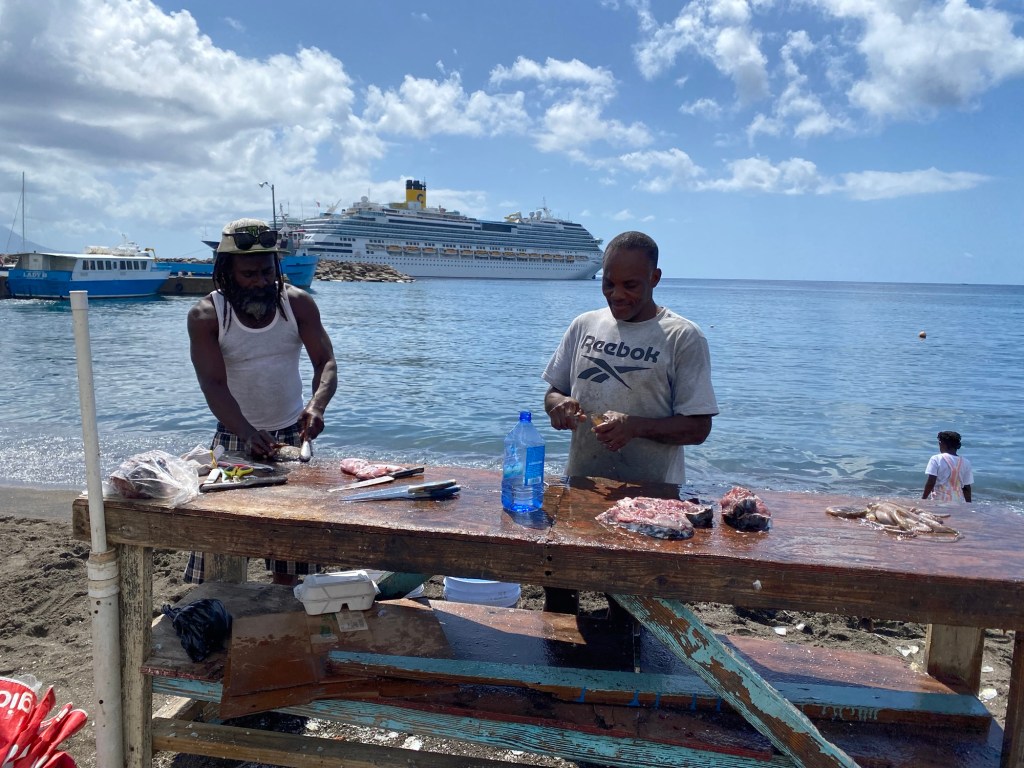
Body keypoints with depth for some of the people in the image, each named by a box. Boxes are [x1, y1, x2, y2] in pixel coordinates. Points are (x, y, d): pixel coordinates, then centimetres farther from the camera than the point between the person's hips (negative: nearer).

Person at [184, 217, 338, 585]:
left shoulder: (298, 303, -7)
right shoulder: (205, 315, -13)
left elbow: (326, 362, -10)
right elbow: (213, 385, -21)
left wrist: (317, 404, -32)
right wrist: (248, 433, -38)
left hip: (291, 433, 2)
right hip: (235, 435, -1)